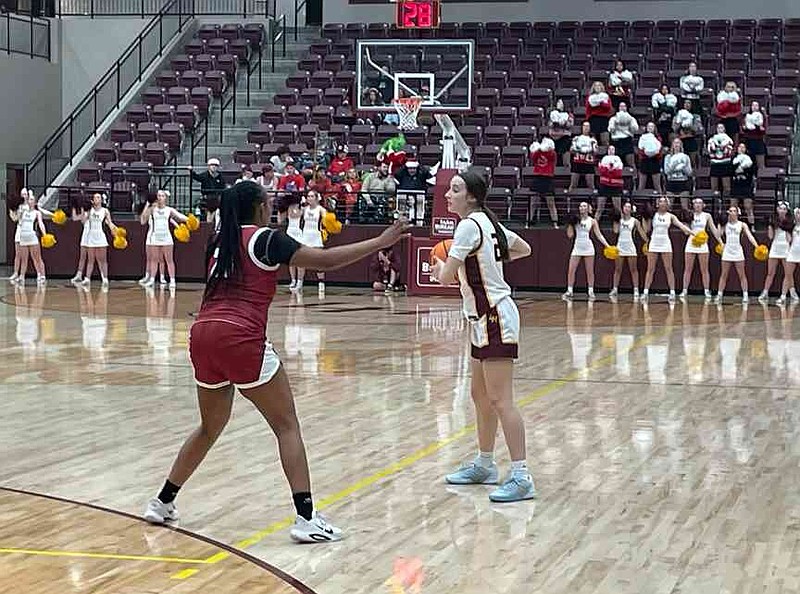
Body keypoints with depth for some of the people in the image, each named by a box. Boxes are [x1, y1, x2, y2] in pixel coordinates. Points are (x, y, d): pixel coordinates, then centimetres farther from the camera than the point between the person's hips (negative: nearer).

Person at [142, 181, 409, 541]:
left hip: (202, 335, 7)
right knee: (287, 426, 2)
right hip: (241, 338, -7)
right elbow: (324, 260, -6)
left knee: (210, 427, 25)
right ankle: (306, 518, -6)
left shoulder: (220, 242, 20)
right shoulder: (266, 239, 1)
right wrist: (380, 242, -3)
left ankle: (162, 503, 29)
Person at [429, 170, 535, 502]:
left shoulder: (469, 226, -15)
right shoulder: (488, 222, 11)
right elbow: (523, 249, 26)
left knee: (500, 400, -12)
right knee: (481, 396, 18)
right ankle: (485, 465, 30)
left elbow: (446, 277, -17)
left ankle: (521, 478, -14)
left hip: (494, 318, -10)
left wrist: (441, 268, 5)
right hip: (486, 319, 10)